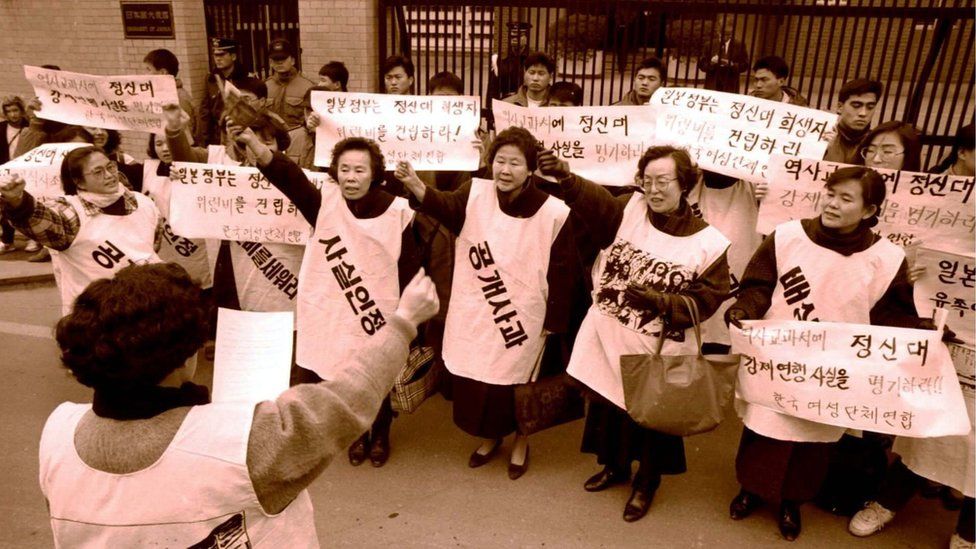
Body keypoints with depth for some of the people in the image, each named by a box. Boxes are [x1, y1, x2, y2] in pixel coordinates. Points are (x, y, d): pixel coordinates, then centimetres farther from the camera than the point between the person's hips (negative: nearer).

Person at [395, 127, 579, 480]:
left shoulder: (553, 213, -12)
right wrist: (415, 185, -44)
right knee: (474, 380, 14)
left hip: (523, 319, -2)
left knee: (517, 381, 12)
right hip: (475, 314, 3)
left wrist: (553, 322, -5)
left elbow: (560, 272, -7)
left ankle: (520, 441, 40)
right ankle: (490, 436, 42)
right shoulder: (475, 194, -5)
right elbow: (445, 207, -25)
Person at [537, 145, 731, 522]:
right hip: (609, 339, 3)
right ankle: (615, 466, 47)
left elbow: (706, 300, -11)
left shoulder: (708, 243, -10)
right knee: (607, 405, 20)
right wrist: (565, 176, -40)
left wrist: (658, 301, -24)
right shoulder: (631, 209, -4)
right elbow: (596, 201, -21)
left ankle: (647, 482, 41)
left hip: (657, 352, -3)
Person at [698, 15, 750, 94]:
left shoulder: (739, 45, 7)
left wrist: (732, 65, -15)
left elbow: (745, 65, 4)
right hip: (711, 86, 1)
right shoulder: (710, 44, 9)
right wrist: (711, 63, -15)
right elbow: (701, 64, 7)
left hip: (730, 87, -1)